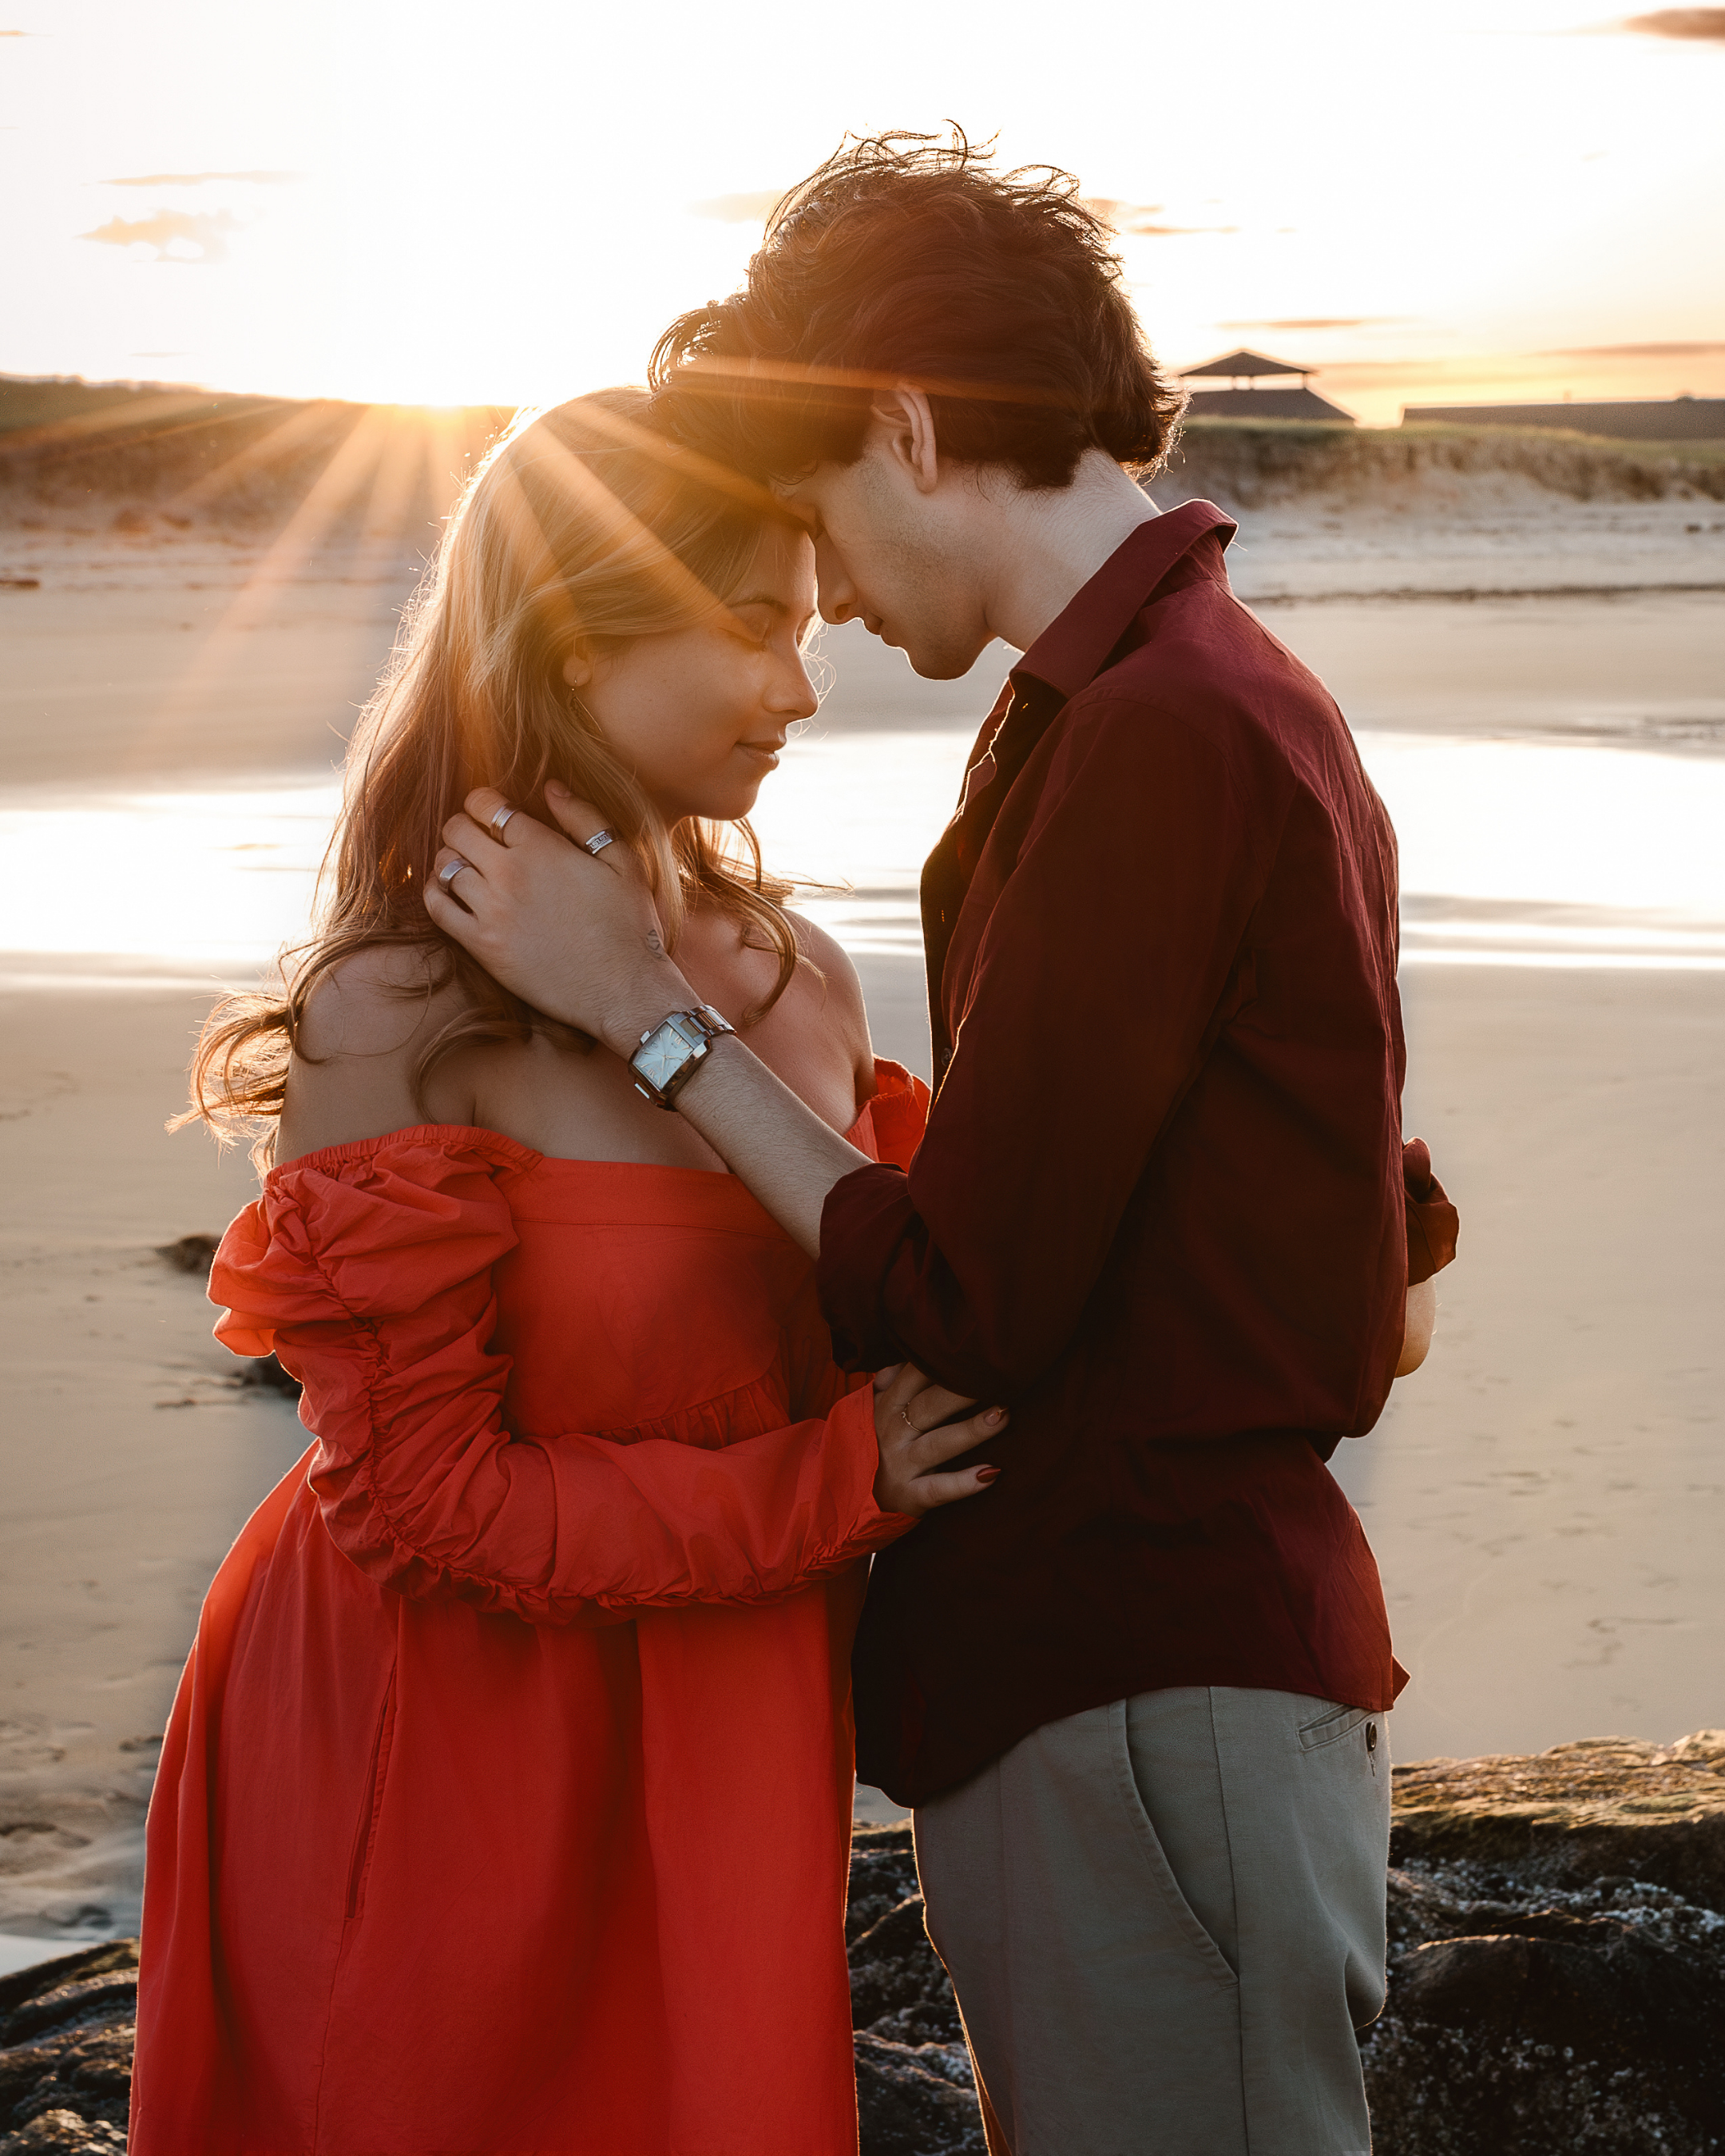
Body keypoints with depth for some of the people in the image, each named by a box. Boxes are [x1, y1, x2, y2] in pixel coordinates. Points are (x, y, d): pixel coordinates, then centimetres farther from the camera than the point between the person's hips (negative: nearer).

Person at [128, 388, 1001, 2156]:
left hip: (717, 1749, 6)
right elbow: (426, 1495, -17)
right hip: (437, 1758, -6)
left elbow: (873, 1366, 13)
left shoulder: (801, 979, 1)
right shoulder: (396, 1016, -17)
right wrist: (836, 1483, -19)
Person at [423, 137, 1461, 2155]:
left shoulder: (1158, 737, -18)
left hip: (1143, 1708, -10)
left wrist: (647, 1006, -7)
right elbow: (1390, 1294, 19)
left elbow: (959, 1311, -18)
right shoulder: (1225, 700, 15)